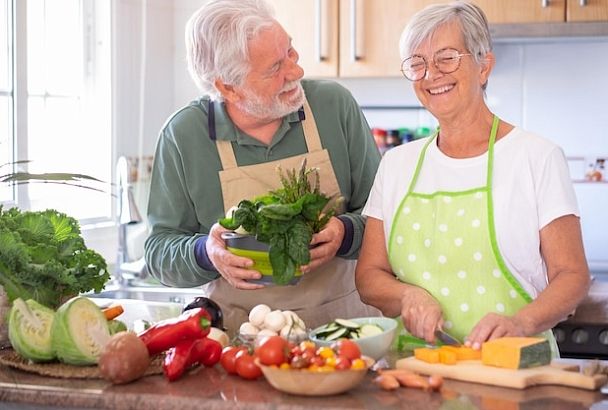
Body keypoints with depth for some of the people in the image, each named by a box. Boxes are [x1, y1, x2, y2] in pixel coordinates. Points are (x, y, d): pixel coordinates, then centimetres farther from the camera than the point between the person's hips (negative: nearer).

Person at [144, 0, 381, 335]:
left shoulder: (335, 105, 1)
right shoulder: (182, 135, -1)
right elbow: (158, 250, 6)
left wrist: (345, 234, -15)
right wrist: (207, 253, -15)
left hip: (342, 318, -3)